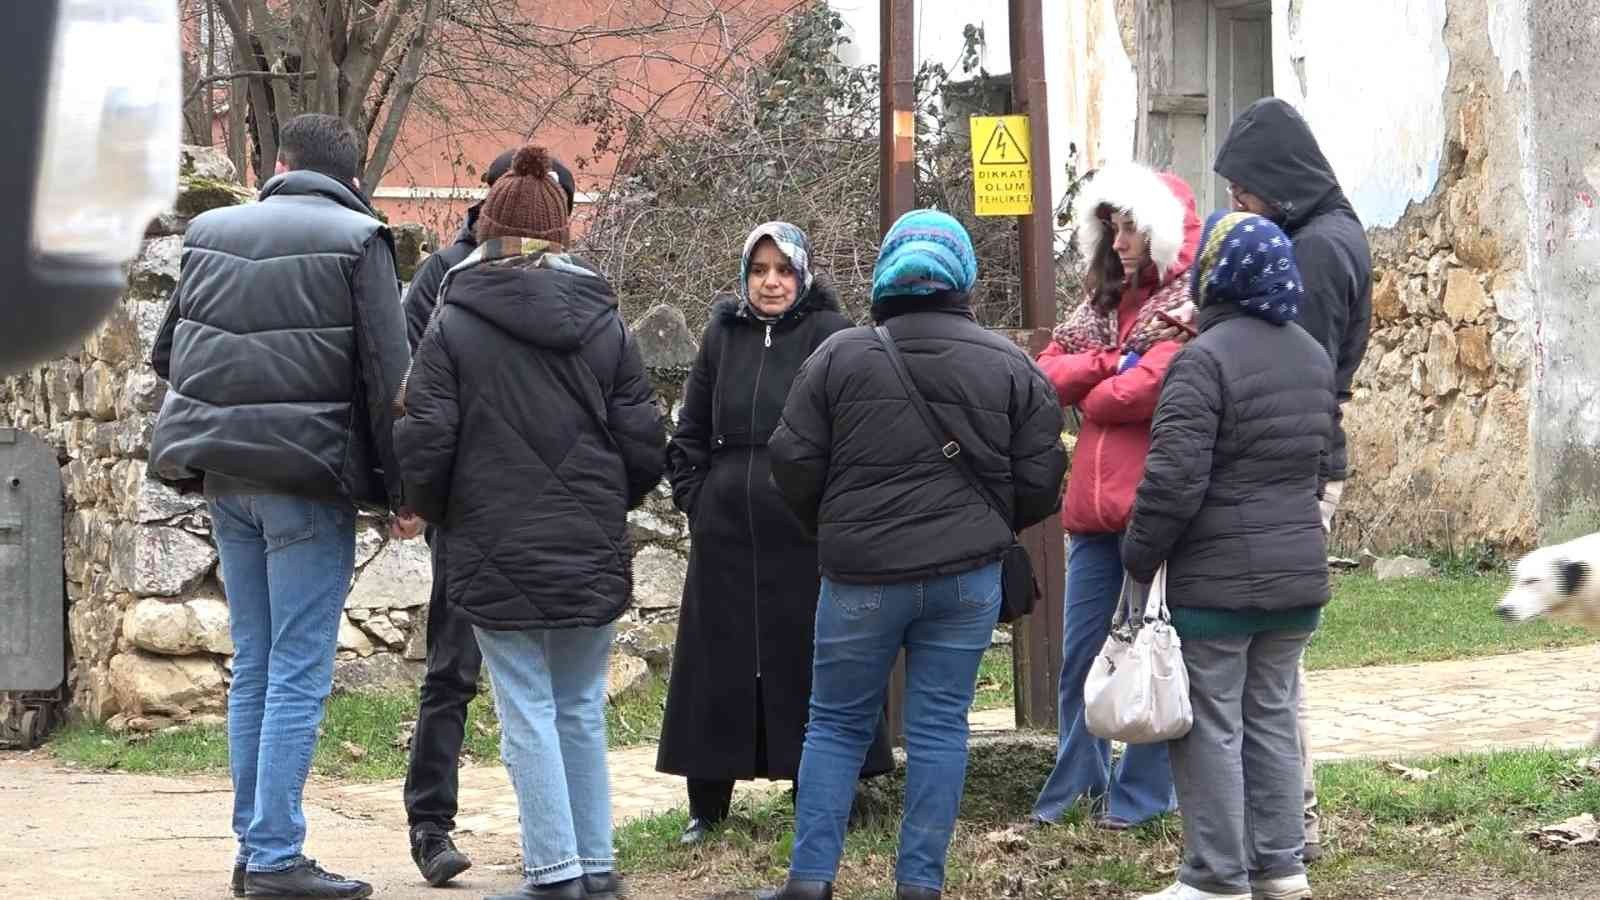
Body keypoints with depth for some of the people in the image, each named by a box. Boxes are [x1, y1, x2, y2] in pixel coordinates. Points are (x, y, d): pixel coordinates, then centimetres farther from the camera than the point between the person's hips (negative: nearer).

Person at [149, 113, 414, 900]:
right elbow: (387, 375, -10)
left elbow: (168, 353, 18)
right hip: (309, 479, -5)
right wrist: (402, 489, -6)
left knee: (253, 667, 13)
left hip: (226, 478, 5)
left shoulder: (211, 233, 10)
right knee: (299, 673, -3)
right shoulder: (356, 241, -6)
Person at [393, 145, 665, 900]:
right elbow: (645, 446, 2)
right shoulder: (604, 324, 3)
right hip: (592, 554, 3)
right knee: (583, 709, 13)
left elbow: (423, 443, -9)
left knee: (527, 712, 1)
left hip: (496, 553, -3)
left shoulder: (454, 324, -6)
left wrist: (438, 513, 11)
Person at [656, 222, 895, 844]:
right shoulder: (722, 336, 10)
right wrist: (695, 498, 9)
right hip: (726, 531, 4)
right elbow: (690, 432, 17)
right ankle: (707, 804, 15)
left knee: (807, 660, 0)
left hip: (803, 530, -4)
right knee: (719, 663, 7)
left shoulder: (829, 334, -2)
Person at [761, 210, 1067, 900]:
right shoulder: (1009, 365, 1)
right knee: (939, 727, 7)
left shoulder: (839, 356, -3)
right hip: (967, 576, 1)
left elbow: (793, 461, -1)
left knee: (836, 724, 10)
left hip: (860, 576, -1)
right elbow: (1040, 480, 2)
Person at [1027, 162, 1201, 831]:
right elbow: (1048, 373, 6)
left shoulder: (1187, 304, -7)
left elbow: (1150, 387, -20)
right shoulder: (1105, 301, 17)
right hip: (1094, 501, 7)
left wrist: (1089, 397, -3)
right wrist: (1113, 364, -9)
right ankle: (1078, 780, 20)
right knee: (1079, 650, 10)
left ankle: (1142, 792, 11)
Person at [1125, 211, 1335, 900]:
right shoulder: (1312, 355, 10)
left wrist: (1139, 560, -10)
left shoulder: (1205, 358, -16)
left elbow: (1174, 478, -20)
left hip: (1215, 582, -8)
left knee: (1211, 728, -1)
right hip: (1298, 576, 8)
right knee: (1272, 718, 15)